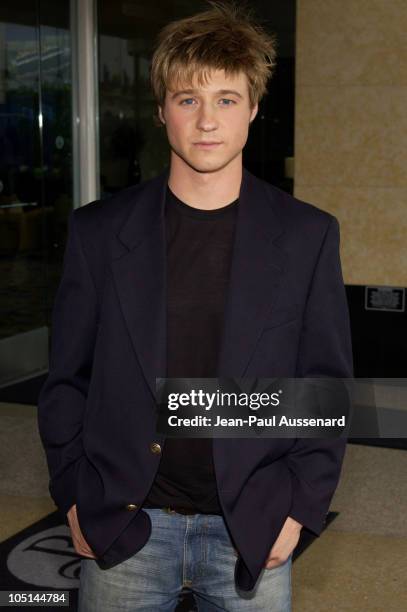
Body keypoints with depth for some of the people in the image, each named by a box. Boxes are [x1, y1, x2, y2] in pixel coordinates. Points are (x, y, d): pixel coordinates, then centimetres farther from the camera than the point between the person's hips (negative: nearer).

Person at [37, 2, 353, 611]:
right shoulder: (99, 231, -1)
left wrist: (300, 504, -5)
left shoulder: (307, 235, -2)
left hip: (255, 535, 0)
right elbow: (68, 378, 4)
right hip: (122, 529, 1)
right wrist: (74, 497, -1)